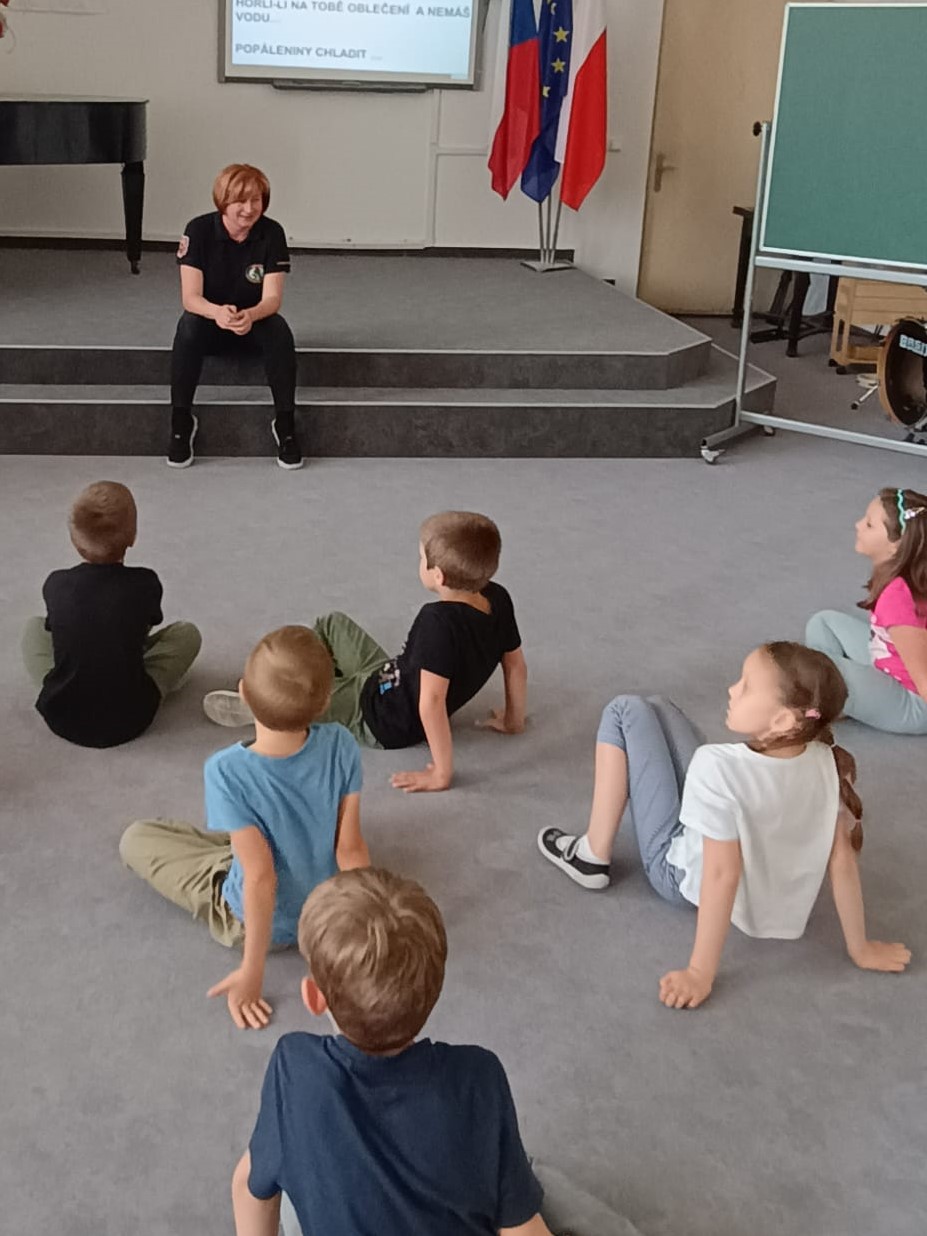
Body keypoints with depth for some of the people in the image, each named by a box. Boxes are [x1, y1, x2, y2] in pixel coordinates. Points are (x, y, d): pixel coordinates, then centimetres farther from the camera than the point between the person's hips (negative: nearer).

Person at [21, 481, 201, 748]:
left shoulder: (55, 584, -8)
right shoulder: (145, 583, -12)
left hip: (62, 718, 2)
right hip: (128, 720, -2)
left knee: (34, 627, 25)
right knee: (187, 632, 15)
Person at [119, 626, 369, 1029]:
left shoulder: (227, 770, -34)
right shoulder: (340, 746, -26)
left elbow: (261, 878, -31)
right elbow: (351, 849, -18)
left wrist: (252, 973, -21)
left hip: (269, 922, -4)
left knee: (136, 839, 11)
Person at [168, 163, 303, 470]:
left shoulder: (272, 233, -12)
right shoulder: (199, 230, -15)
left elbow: (272, 298, -18)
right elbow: (190, 296, -22)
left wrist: (249, 316, -42)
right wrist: (218, 312, -45)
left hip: (254, 321, 1)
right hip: (210, 319, -1)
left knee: (279, 330, -31)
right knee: (188, 326, -34)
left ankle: (285, 422, -21)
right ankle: (181, 420, -23)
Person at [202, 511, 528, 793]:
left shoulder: (438, 620, -37)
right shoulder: (498, 599, -14)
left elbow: (431, 700, -40)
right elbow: (516, 665, -2)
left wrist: (441, 773, -33)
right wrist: (513, 720, 12)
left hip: (381, 717, -8)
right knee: (332, 624, 22)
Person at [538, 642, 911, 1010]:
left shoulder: (719, 768, -39)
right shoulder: (827, 763, -22)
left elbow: (722, 876, -36)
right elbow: (842, 858, -16)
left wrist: (700, 973, -29)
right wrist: (860, 948, -5)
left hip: (682, 873, -6)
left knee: (627, 710, -3)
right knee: (658, 708, 15)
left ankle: (592, 857, 8)